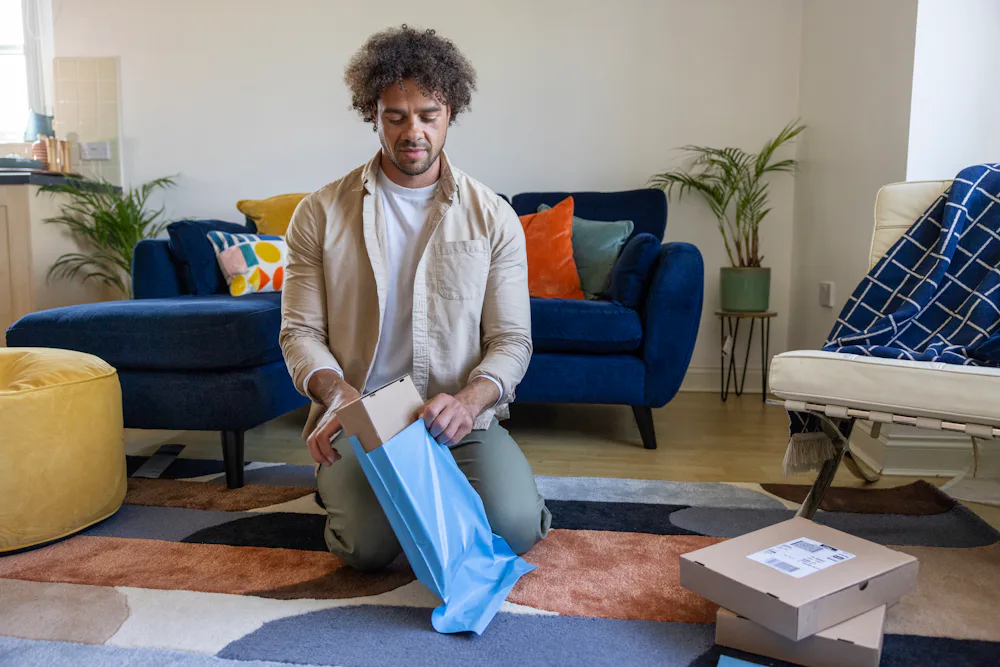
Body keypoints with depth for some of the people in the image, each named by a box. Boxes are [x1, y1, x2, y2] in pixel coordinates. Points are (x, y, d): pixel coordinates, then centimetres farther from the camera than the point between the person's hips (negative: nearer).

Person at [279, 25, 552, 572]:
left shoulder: (494, 217, 1)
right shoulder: (320, 214, 2)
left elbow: (511, 340, -1)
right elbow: (300, 331, 1)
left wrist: (468, 400, -22)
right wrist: (336, 392, -21)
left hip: (462, 421, 1)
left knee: (514, 527, -23)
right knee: (368, 546, -25)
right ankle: (339, 485, 12)